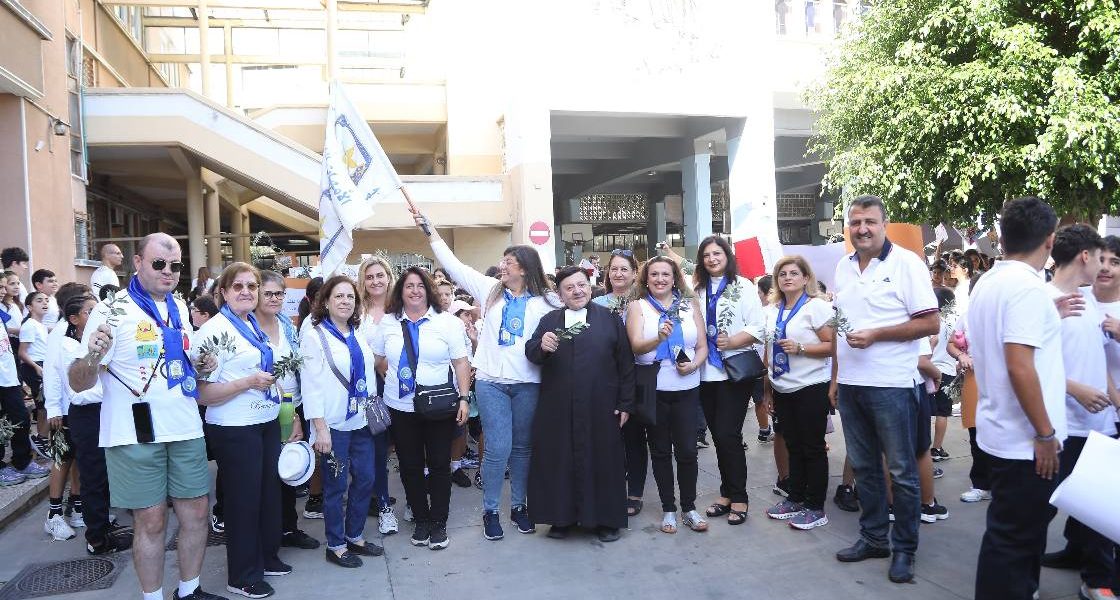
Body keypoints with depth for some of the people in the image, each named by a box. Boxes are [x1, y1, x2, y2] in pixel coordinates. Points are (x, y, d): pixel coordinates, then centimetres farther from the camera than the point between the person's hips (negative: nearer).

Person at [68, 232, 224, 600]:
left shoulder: (180, 308, 10)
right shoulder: (113, 311, -10)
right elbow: (79, 384, -13)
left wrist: (201, 366, 5)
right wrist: (92, 357, -34)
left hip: (186, 429, 6)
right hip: (137, 435, -6)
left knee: (197, 511, 11)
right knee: (151, 522, 3)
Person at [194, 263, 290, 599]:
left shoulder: (259, 325, 9)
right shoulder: (214, 330, -14)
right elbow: (203, 394, -19)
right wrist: (248, 382, -25)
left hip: (268, 423, 8)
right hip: (234, 430, -8)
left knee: (269, 492, 18)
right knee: (243, 499, 4)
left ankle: (267, 557, 36)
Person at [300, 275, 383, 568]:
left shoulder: (359, 335, 12)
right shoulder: (314, 336, -8)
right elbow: (311, 384, -12)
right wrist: (319, 427, -16)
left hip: (361, 421, 6)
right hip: (334, 424, -6)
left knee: (365, 479, 9)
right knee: (336, 484, 2)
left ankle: (354, 536, 26)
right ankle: (335, 545, 17)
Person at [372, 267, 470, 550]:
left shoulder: (447, 322, -2)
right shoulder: (388, 322, 5)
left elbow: (461, 362, -4)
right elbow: (379, 360, 15)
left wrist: (464, 398, -10)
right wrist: (395, 379, 7)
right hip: (401, 407, 2)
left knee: (439, 465, 5)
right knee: (410, 466, 10)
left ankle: (438, 522, 18)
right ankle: (420, 520, 26)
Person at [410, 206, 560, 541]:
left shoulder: (545, 302, 0)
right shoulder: (491, 290, 6)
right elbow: (453, 265, 6)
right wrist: (429, 229, 6)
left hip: (527, 384, 0)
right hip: (492, 382, 0)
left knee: (523, 447, 11)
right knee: (498, 449, -3)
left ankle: (518, 506, 28)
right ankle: (490, 511, 14)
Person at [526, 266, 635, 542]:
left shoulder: (609, 319, 5)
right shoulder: (549, 321, 10)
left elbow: (625, 364, 3)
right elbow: (530, 352, -2)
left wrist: (625, 403, -1)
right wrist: (541, 346, -25)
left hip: (600, 410, -1)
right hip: (558, 411, 1)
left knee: (602, 460, 6)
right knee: (559, 461, 6)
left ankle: (605, 519, 21)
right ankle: (561, 517, 22)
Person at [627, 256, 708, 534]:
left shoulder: (689, 306, 9)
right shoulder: (637, 306, 2)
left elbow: (703, 346, 10)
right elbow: (637, 346, -12)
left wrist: (693, 365, -11)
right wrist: (659, 338, -32)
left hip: (687, 388, 2)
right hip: (653, 389, -1)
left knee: (687, 450, 2)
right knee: (660, 451, 8)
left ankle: (689, 508, 18)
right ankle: (668, 509, 19)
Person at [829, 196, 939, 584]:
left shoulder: (906, 263, -8)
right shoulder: (843, 267, 10)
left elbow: (930, 323, -12)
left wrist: (874, 335, -19)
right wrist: (835, 376, 14)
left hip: (891, 385, -6)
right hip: (850, 384, 6)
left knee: (901, 471, 5)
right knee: (864, 466, 15)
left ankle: (904, 548, 18)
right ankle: (873, 537, 28)